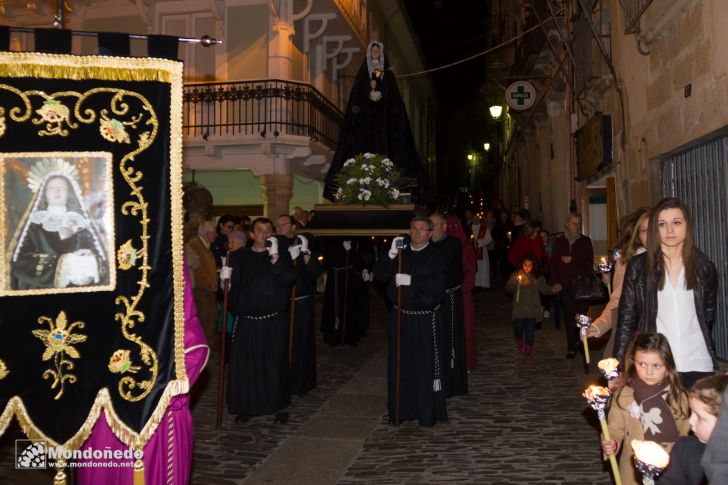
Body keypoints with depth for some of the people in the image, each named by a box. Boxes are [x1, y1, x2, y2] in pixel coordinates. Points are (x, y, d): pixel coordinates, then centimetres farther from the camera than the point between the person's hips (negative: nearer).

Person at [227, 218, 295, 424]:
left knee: (276, 364, 4)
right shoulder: (241, 257, 9)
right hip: (247, 320, 1)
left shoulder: (281, 254, 4)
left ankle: (280, 406, 18)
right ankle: (245, 406, 16)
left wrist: (275, 257, -20)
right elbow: (235, 286, 11)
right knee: (244, 365, 1)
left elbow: (288, 279, -13)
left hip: (275, 320, -1)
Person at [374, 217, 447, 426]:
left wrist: (411, 280, -19)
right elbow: (379, 275, 2)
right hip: (400, 316, 4)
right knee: (399, 364, 6)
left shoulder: (435, 257, -2)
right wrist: (391, 255, -11)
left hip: (425, 319, -4)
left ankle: (428, 413, 11)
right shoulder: (401, 254, 11)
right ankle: (401, 410, 18)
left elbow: (438, 286, -15)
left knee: (426, 365, -1)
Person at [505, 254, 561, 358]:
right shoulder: (516, 275, 0)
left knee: (530, 328, 1)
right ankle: (520, 341, 27)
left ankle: (528, 348, 19)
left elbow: (545, 290, 4)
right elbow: (508, 290, -3)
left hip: (533, 308, 1)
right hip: (519, 307, 0)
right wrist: (515, 283, -22)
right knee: (518, 326, -6)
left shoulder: (538, 278, 3)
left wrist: (553, 289, -14)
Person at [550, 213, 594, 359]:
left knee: (581, 314, -4)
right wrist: (556, 282, 0)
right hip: (565, 285, 1)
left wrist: (571, 260, -8)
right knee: (569, 316, 0)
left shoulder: (585, 241, 5)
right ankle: (571, 347, 5)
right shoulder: (559, 241, 9)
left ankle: (580, 340, 19)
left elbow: (589, 262, -2)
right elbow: (553, 262, 9)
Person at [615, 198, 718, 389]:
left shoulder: (705, 268, 6)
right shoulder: (638, 266, 0)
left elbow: (708, 317, 14)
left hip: (698, 366, 2)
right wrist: (619, 367, -5)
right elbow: (626, 318, 0)